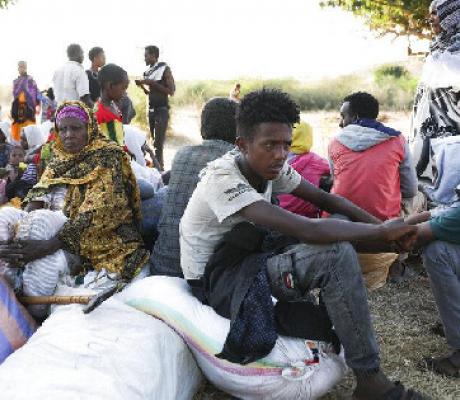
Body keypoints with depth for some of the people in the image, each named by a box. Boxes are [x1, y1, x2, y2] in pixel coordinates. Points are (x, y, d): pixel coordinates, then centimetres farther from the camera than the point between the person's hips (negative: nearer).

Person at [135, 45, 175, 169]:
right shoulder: (148, 72, 10)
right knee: (154, 141, 6)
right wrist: (142, 85, 1)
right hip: (151, 109, 7)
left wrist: (153, 83, -17)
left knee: (158, 142, -12)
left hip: (162, 110, -7)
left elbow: (171, 91, -14)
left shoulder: (164, 69, -8)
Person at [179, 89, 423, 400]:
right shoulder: (222, 178, -29)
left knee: (337, 229, -1)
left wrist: (380, 225, -13)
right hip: (214, 281, -8)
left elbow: (325, 199, 3)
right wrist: (382, 232, -24)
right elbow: (308, 231, -36)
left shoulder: (271, 164, -5)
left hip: (246, 260, 8)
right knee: (336, 254, -26)